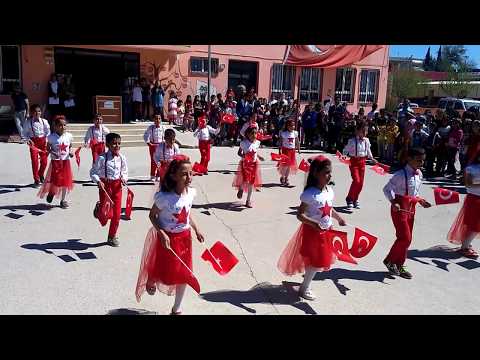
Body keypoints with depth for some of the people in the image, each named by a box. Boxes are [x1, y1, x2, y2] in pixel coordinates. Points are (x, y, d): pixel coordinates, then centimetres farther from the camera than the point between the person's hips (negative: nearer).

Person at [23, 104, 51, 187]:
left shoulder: (44, 121, -1)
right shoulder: (28, 122, -3)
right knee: (34, 161, -4)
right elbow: (25, 132, 3)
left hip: (43, 141, 2)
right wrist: (28, 139, -12)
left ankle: (41, 175, 35)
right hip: (33, 142, -1)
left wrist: (46, 140, -7)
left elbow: (48, 131, 5)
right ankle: (36, 180, 9)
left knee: (44, 161, 6)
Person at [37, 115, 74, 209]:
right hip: (55, 161, -2)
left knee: (65, 181, 5)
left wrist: (71, 152, -8)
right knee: (55, 180, -4)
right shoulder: (51, 137, -6)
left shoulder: (69, 136, 1)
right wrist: (52, 153, -18)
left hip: (65, 161, 3)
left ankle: (63, 200, 20)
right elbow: (48, 148, 1)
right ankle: (51, 193, 30)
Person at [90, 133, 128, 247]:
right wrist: (98, 181, -22)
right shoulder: (102, 158, -13)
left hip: (117, 185, 3)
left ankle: (112, 236, 22)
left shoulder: (122, 158, -1)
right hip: (105, 185, -3)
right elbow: (93, 172, -7)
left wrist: (124, 178, -5)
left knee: (117, 213, 5)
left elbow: (124, 171, 14)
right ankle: (99, 207, 38)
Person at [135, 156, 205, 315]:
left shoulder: (191, 192, -9)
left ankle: (177, 309, 35)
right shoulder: (164, 197, -27)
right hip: (166, 237, -5)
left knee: (184, 274, 12)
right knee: (162, 270, 13)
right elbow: (152, 215, -13)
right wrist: (162, 234, -23)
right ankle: (151, 279, 55)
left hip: (184, 237, 5)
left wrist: (196, 229, 7)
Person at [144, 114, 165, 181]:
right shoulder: (150, 128, -7)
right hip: (153, 145, -2)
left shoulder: (162, 128, 0)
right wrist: (148, 143, -12)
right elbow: (145, 136, -5)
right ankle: (152, 176, 8)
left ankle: (158, 176, 15)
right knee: (153, 161, -1)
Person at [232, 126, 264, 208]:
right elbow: (239, 152, -4)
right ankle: (241, 189, 25)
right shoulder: (243, 143, -12)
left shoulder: (257, 142, 1)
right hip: (245, 163, -4)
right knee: (245, 180, -15)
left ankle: (248, 201, 18)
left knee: (251, 182, 6)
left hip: (254, 164, 4)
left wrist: (259, 157, 1)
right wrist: (243, 156, -24)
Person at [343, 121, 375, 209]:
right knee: (356, 180, -15)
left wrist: (371, 158, 16)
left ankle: (355, 199, 26)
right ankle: (349, 199, 3)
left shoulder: (366, 140, 1)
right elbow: (345, 150, -7)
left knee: (361, 183, 8)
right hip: (354, 161, -5)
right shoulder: (352, 141, -14)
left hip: (362, 162, 5)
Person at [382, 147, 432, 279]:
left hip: (411, 208, 8)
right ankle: (389, 260, 12)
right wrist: (393, 202, -29)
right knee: (405, 238, -8)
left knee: (407, 239, 13)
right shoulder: (401, 174, -19)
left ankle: (399, 265, 26)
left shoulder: (419, 174, 7)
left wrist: (420, 200, 7)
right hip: (400, 208, -8)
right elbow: (387, 188, -18)